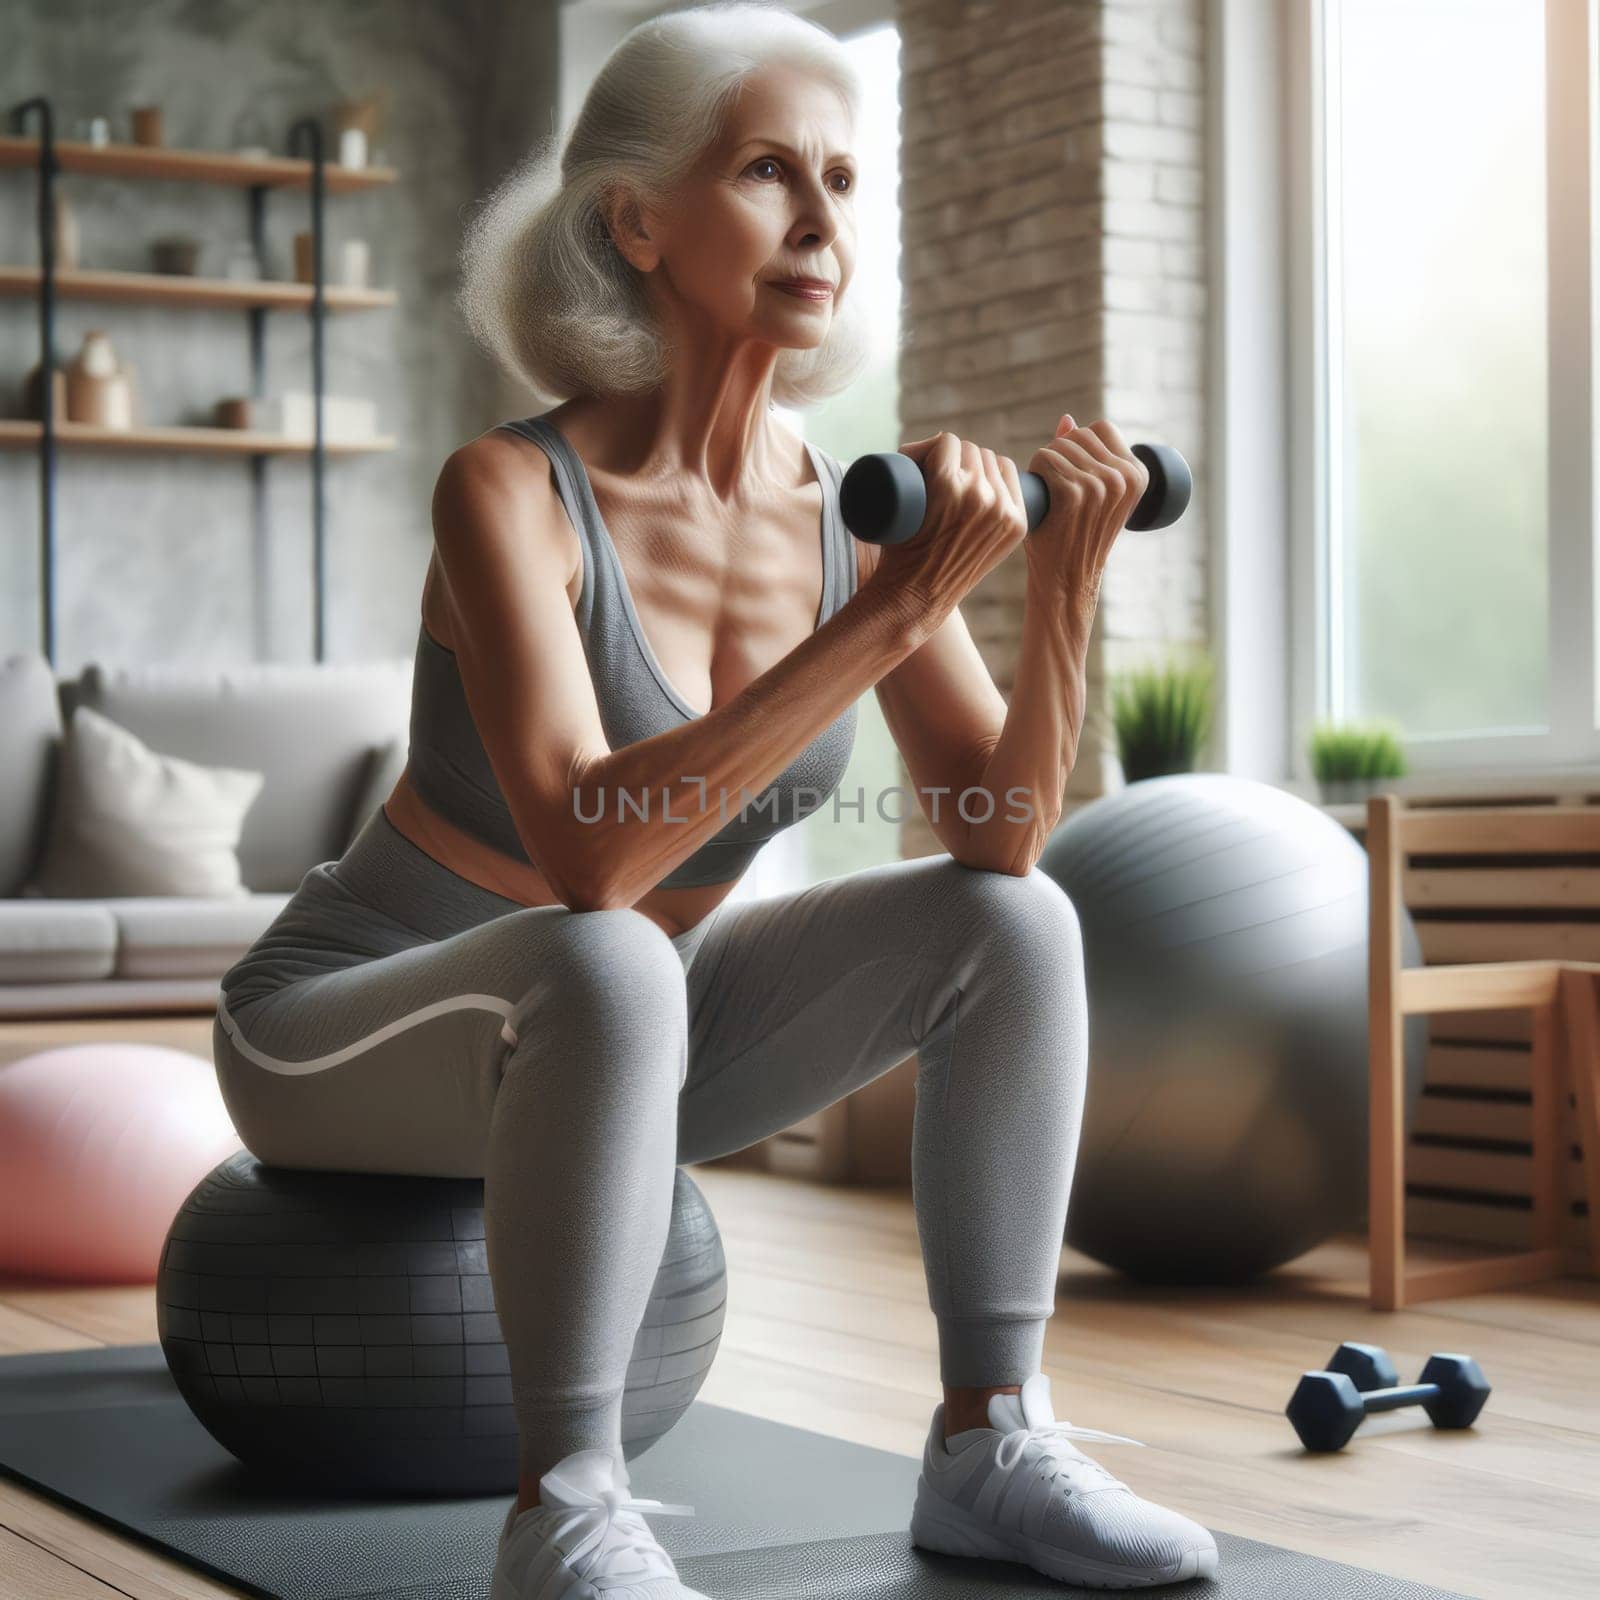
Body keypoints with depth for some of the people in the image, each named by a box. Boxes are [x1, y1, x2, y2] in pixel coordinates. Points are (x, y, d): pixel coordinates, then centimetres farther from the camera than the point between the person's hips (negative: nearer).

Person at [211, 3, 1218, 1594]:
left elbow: (999, 834, -8)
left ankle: (989, 1440, -7)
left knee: (1017, 924, -10)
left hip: (595, 1037, 6)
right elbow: (589, 854, -37)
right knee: (606, 971, -39)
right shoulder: (513, 491, -24)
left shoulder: (850, 508, -7)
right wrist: (886, 620, -39)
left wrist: (1063, 594, -24)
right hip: (347, 1031, -6)